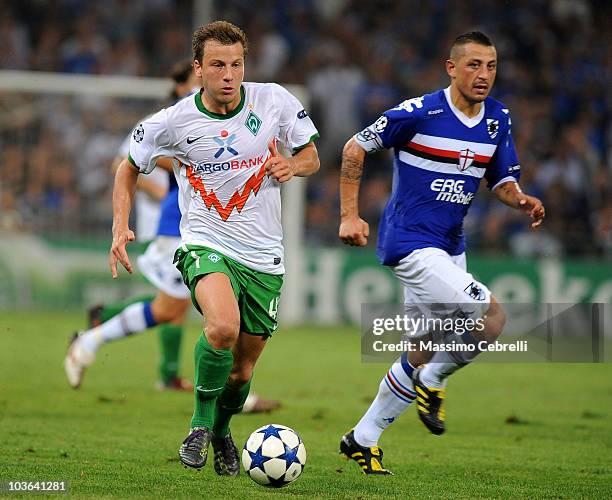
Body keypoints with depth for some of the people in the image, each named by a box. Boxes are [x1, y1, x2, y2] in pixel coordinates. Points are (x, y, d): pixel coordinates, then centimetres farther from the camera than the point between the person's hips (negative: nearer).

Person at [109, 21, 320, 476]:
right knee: (223, 327, -33)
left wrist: (293, 165, -14)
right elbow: (130, 168, 8)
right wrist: (120, 229, -5)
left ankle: (221, 430, 42)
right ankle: (200, 422, -10)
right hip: (206, 245, -3)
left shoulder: (275, 101, -5)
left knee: (243, 370, 10)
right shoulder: (173, 122, -8)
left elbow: (311, 156, 10)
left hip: (263, 254, 3)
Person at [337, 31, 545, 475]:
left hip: (449, 247, 8)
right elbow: (356, 148, -6)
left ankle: (362, 439, 25)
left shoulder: (498, 119, 4)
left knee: (422, 353, 12)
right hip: (409, 243, -8)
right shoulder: (420, 113, -15)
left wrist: (521, 200, -10)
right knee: (492, 317, -20)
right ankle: (432, 380, 5)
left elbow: (501, 180, 13)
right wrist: (350, 215, -9)